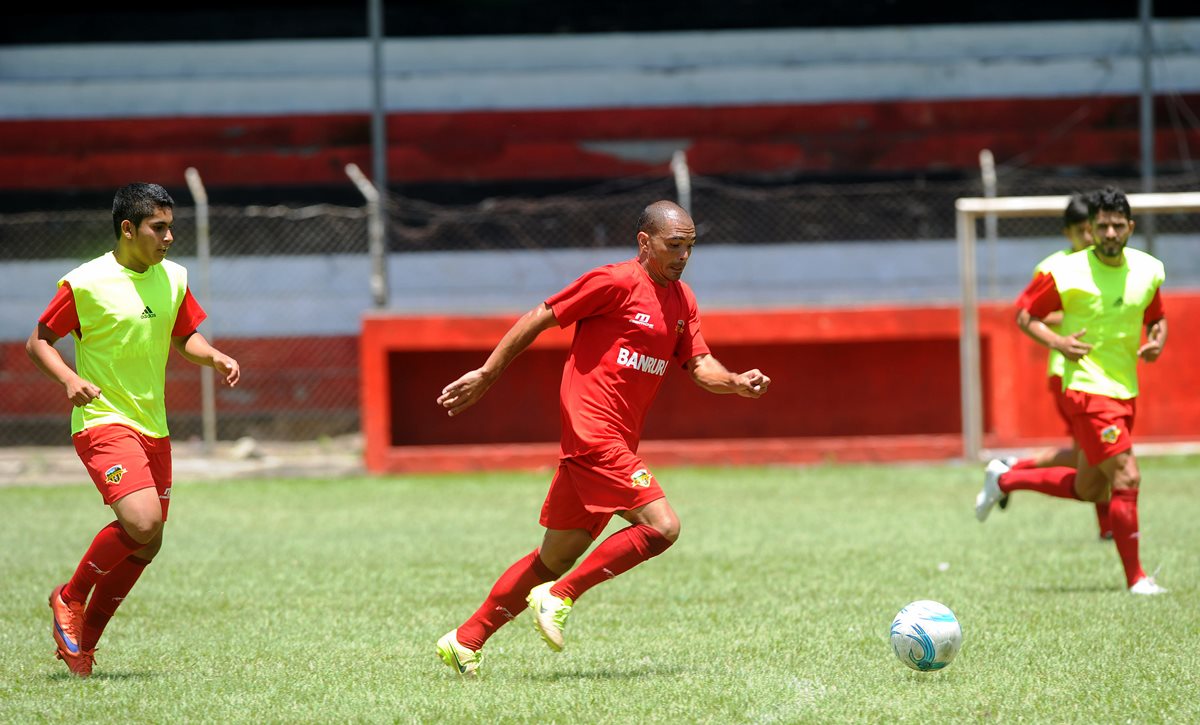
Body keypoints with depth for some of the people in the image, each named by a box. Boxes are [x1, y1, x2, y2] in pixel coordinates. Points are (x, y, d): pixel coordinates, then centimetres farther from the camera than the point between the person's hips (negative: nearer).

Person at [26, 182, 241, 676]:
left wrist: (215, 358, 1)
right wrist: (69, 379, -21)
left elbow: (184, 338, 21)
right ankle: (70, 598, -1)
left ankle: (83, 644, 20)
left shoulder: (173, 279, 7)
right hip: (103, 422, -7)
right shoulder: (85, 284, -11)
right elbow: (38, 342, -3)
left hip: (153, 427, 7)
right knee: (141, 522, -25)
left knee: (145, 546, 6)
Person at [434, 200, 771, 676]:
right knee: (661, 526, -17)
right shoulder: (615, 282, -10)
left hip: (617, 444, 9)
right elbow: (539, 319, -5)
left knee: (556, 557, 12)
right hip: (593, 434, -9)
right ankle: (559, 597, -9)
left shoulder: (682, 301, 15)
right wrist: (487, 375, -3)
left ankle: (465, 641, 19)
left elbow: (699, 365, 10)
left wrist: (737, 383, -12)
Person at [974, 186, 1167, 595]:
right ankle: (1136, 578, -6)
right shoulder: (1067, 273, -12)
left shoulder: (1148, 271, 3)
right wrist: (1056, 341, -19)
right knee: (1126, 478, -16)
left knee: (1089, 490, 16)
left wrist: (1158, 340, -3)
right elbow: (1024, 315, -2)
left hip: (1126, 392, 7)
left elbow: (1157, 317, 19)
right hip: (1087, 389, -7)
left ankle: (1004, 480, 36)